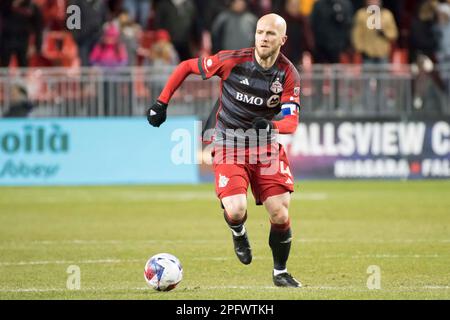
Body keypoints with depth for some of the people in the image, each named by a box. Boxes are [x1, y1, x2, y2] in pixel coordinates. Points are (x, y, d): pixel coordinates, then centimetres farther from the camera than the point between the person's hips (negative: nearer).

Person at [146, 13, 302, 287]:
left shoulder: (289, 74, -10)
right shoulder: (232, 61, -15)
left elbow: (291, 121, -17)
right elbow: (187, 67, -2)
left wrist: (272, 126, -40)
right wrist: (162, 103, -6)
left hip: (267, 146, 2)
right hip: (229, 146, -2)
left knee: (280, 214, -6)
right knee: (236, 211, -21)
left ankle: (280, 272, 20)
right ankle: (239, 233, 19)